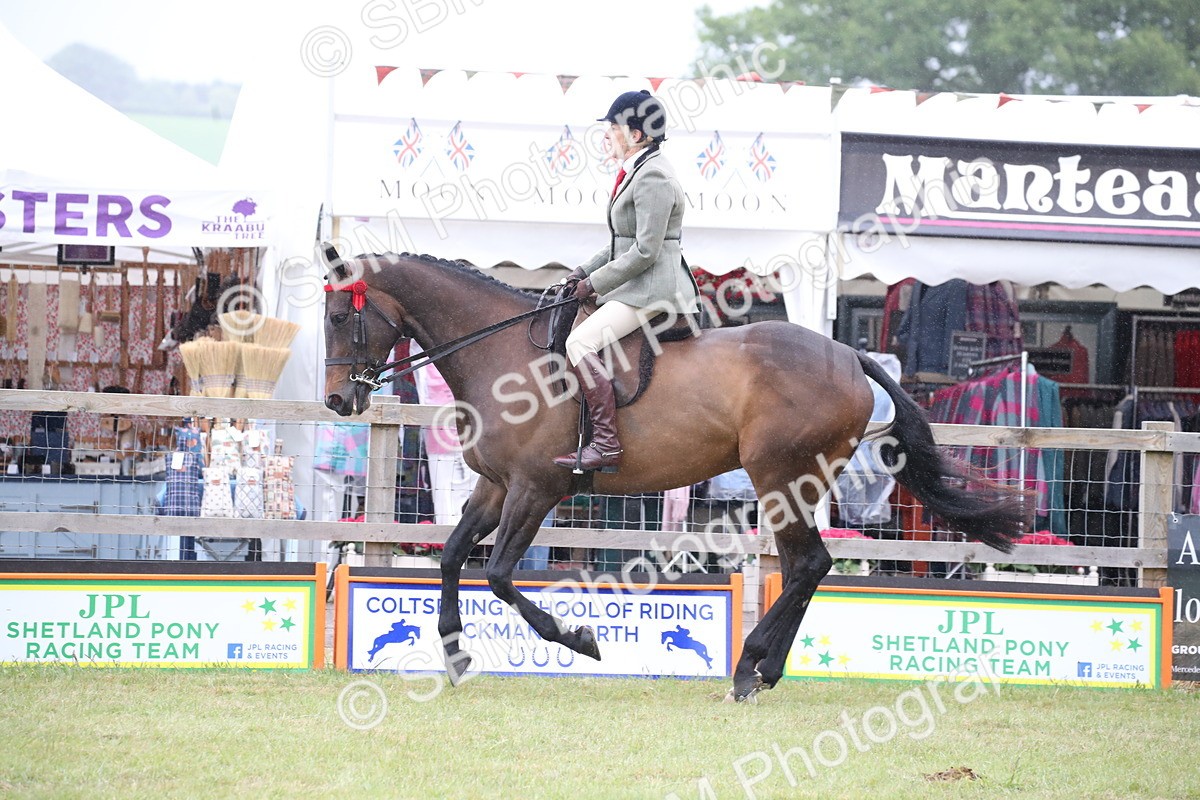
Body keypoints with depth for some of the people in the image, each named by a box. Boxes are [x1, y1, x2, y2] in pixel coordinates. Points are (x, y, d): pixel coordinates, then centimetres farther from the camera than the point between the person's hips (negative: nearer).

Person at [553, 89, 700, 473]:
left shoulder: (652, 178, -16)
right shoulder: (637, 171, 16)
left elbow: (645, 250, -21)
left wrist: (596, 283, -14)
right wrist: (587, 271, 12)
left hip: (653, 289, -12)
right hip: (637, 287, 12)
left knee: (581, 341, -23)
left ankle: (607, 445, -27)